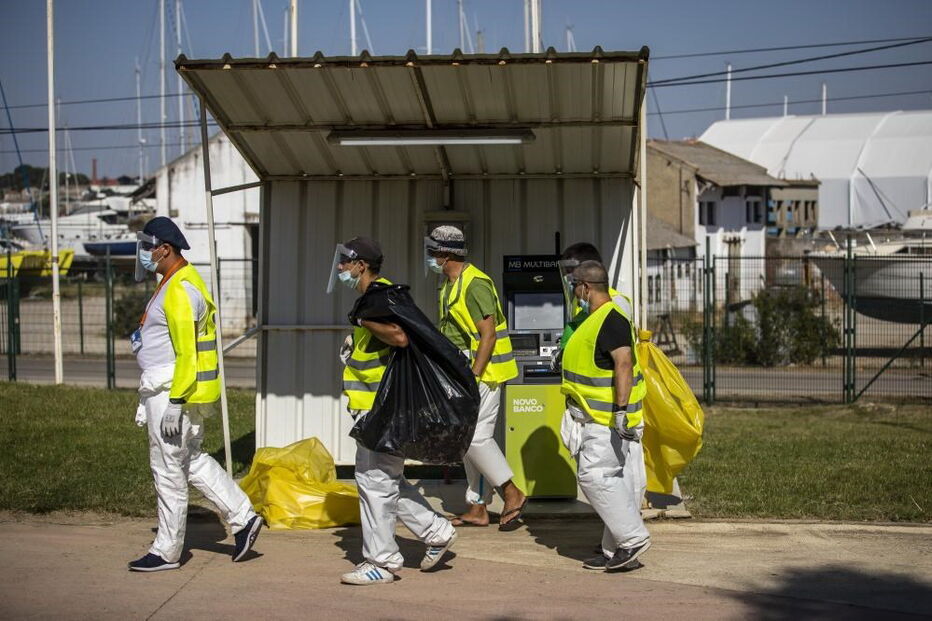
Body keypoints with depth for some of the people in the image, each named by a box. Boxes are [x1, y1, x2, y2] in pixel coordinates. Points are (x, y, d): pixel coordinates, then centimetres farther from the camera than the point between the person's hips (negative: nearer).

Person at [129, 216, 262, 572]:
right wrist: (149, 400, 25)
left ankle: (166, 552, 9)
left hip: (174, 395, -11)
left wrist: (174, 403, -24)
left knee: (169, 470, -1)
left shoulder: (180, 290, -18)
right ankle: (244, 518, 20)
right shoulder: (176, 283, 16)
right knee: (192, 461, 17)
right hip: (166, 392, 11)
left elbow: (187, 352, -23)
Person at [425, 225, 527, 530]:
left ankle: (512, 494, 2)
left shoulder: (474, 284, -17)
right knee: (468, 439, 10)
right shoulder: (450, 285, 14)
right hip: (463, 373, 10)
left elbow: (488, 335, -21)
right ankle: (477, 508, 16)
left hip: (482, 373, -10)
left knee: (475, 437, -12)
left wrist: (473, 376, -23)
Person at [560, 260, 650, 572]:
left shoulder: (611, 320, -16)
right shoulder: (597, 318, 17)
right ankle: (617, 551, 13)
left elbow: (624, 363, -26)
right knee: (618, 480, 9)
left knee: (594, 475, -12)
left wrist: (621, 410, -31)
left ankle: (633, 538, -7)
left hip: (608, 419, -10)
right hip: (598, 418, 10)